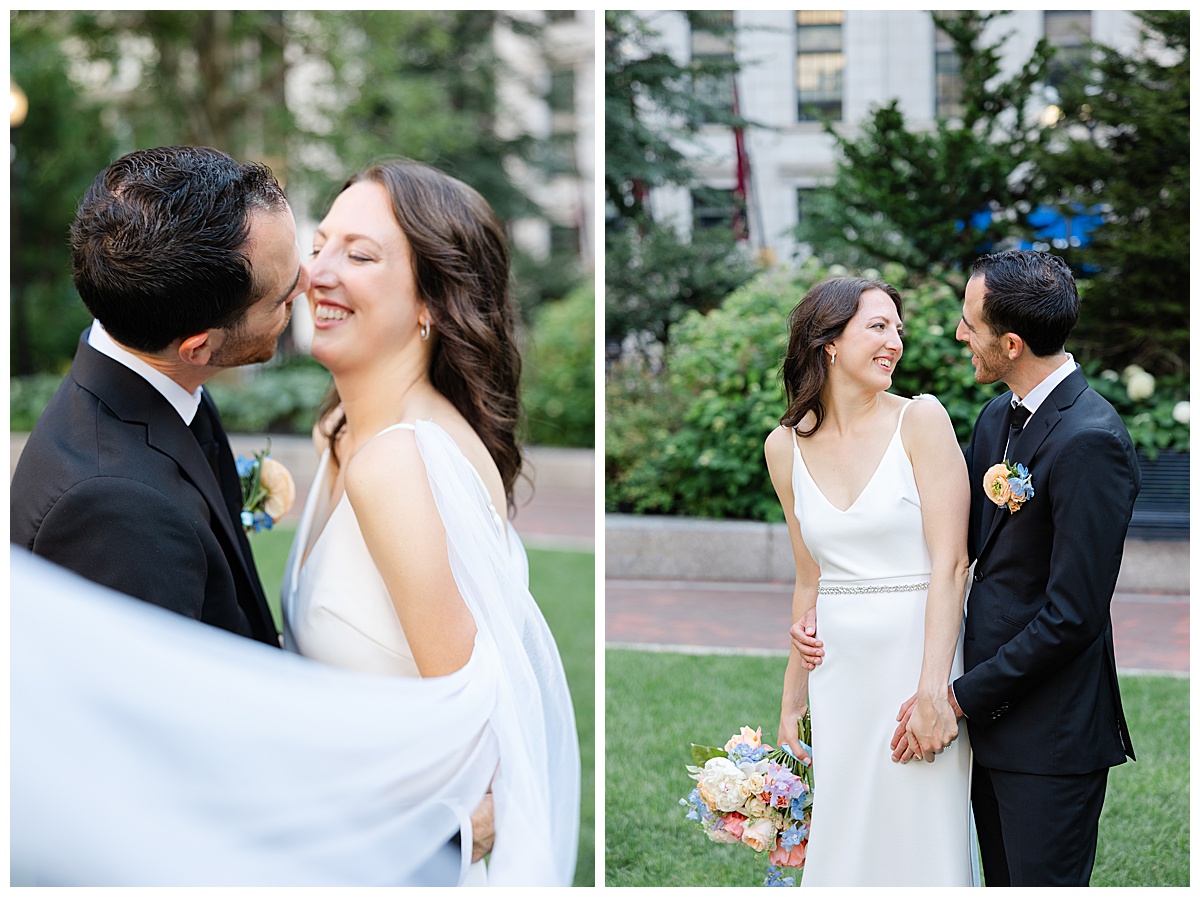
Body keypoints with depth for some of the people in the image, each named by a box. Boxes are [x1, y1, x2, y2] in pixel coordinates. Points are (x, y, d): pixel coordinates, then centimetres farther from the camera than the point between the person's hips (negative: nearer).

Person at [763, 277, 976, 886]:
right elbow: (810, 582, 12)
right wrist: (792, 704, 12)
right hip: (838, 671, 4)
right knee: (840, 847, 9)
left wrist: (931, 691, -19)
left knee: (918, 845, 2)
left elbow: (951, 564, -11)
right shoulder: (787, 446, 6)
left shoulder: (921, 421, -6)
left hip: (919, 658, -3)